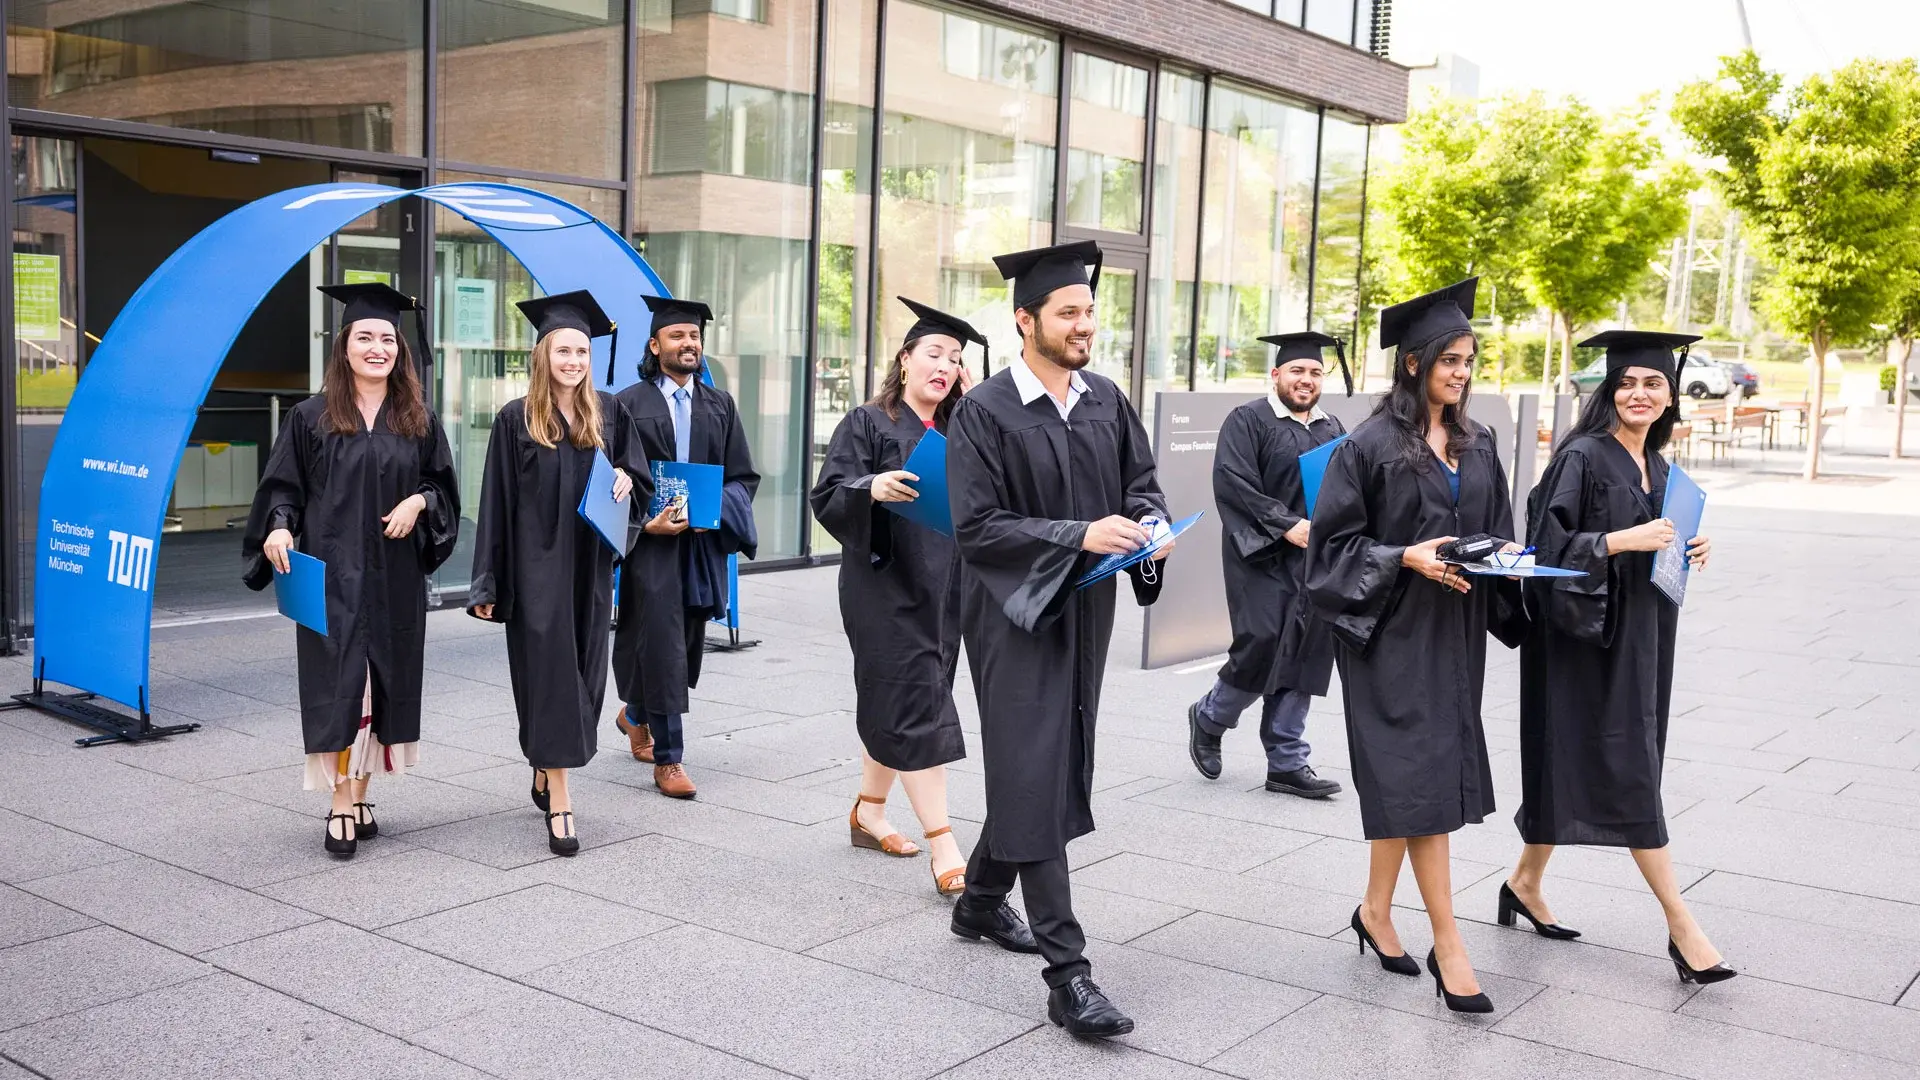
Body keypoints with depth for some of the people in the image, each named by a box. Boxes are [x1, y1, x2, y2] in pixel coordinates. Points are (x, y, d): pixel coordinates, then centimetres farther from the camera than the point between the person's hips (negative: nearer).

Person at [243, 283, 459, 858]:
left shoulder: (419, 420, 7)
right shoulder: (311, 418, 0)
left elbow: (443, 484, 11)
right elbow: (282, 486, 1)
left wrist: (418, 502, -10)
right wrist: (279, 528, -18)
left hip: (395, 578, 3)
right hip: (330, 574, -3)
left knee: (385, 682, 7)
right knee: (337, 685, -5)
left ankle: (361, 795, 19)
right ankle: (341, 805, 0)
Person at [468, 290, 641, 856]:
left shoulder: (609, 412, 5)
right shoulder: (516, 419, -3)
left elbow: (636, 468, 16)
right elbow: (496, 503, -3)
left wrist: (628, 479, -10)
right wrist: (488, 584, -6)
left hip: (590, 565, 4)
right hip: (537, 566, -4)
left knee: (582, 672, 11)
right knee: (548, 673, -5)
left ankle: (547, 770, 34)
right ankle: (559, 802, -1)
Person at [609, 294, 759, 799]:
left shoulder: (720, 405, 10)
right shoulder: (629, 405, 0)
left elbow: (743, 476, 8)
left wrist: (716, 509, -11)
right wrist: (644, 521, -16)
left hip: (703, 543, 4)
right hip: (649, 540, -4)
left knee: (686, 644, 12)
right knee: (659, 642, -7)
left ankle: (635, 714, 40)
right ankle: (667, 759, 0)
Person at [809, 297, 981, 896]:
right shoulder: (867, 424, -4)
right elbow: (827, 498, -11)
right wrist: (872, 488, -31)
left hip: (941, 588, 6)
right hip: (886, 585, -6)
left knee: (893, 705, 16)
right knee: (915, 708, -10)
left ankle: (869, 812, 32)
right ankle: (944, 849, -11)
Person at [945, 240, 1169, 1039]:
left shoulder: (1107, 402, 6)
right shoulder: (984, 412, -11)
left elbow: (1142, 484, 11)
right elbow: (976, 527, -16)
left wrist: (1149, 528, -12)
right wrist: (1079, 536, -25)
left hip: (1085, 612, 6)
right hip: (1016, 615, -6)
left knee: (1049, 771, 16)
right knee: (1037, 781, -7)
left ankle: (980, 901, 39)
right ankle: (1067, 977, -5)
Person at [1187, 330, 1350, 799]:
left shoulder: (1333, 430, 16)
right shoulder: (1248, 421, -3)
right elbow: (1232, 482, -14)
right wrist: (1286, 526, -20)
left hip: (1317, 562, 6)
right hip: (1264, 558, -6)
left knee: (1304, 656, 5)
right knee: (1263, 647, -12)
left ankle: (1286, 762, 13)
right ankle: (1209, 717, 16)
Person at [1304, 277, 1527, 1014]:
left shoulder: (1476, 446, 10)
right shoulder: (1371, 446, -10)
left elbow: (1494, 532, 16)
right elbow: (1336, 543, -10)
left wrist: (1504, 555, -5)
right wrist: (1406, 558, -21)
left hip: (1454, 634, 6)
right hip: (1393, 634, -6)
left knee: (1406, 783, 12)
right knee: (1421, 782, -7)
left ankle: (1376, 910, 27)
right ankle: (1447, 947, -2)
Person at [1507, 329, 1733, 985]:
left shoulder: (1657, 468, 13)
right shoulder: (1582, 458, -12)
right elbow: (1550, 545, -18)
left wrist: (1687, 554, 3)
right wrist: (1623, 541, -24)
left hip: (1638, 634, 8)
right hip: (1587, 636, -8)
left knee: (1572, 768, 13)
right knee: (1628, 770, -6)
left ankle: (1526, 883, 28)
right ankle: (1679, 922, -3)